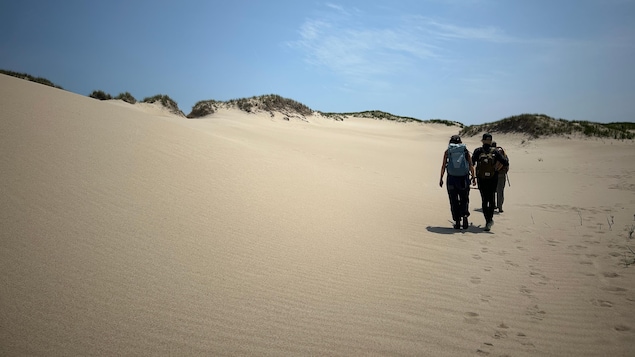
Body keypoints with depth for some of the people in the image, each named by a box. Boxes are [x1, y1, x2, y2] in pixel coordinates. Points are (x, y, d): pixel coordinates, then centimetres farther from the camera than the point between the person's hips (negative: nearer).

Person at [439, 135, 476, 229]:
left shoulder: (447, 152, 6)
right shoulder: (465, 151, 7)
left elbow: (443, 166, 3)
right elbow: (471, 166, 5)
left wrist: (441, 179, 9)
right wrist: (473, 178, 13)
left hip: (452, 179, 0)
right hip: (464, 179, 0)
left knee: (454, 201, 7)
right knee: (464, 199, 13)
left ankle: (457, 222, 6)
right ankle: (465, 216, -9)